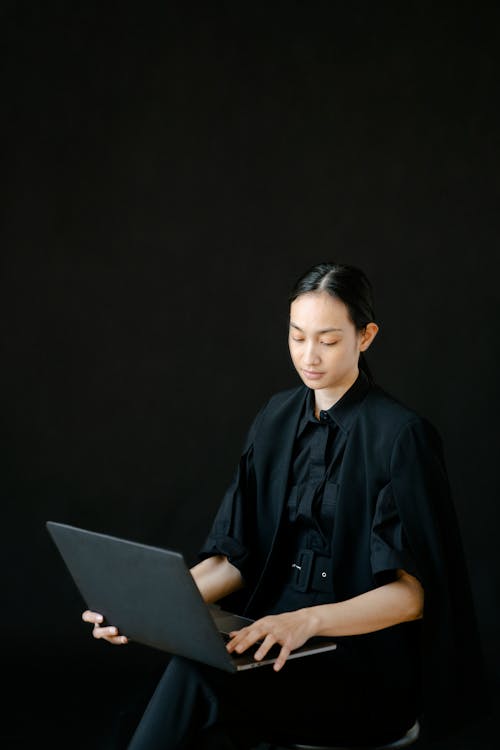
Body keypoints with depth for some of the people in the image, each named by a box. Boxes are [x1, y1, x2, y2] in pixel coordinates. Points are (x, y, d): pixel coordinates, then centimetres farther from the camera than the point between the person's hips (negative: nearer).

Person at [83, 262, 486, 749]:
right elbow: (237, 554, 6)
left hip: (366, 658, -5)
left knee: (201, 682, -31)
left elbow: (411, 593, -15)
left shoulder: (400, 435, -11)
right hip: (278, 630, 5)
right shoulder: (278, 419, 8)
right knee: (192, 667, -29)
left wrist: (310, 620, -32)